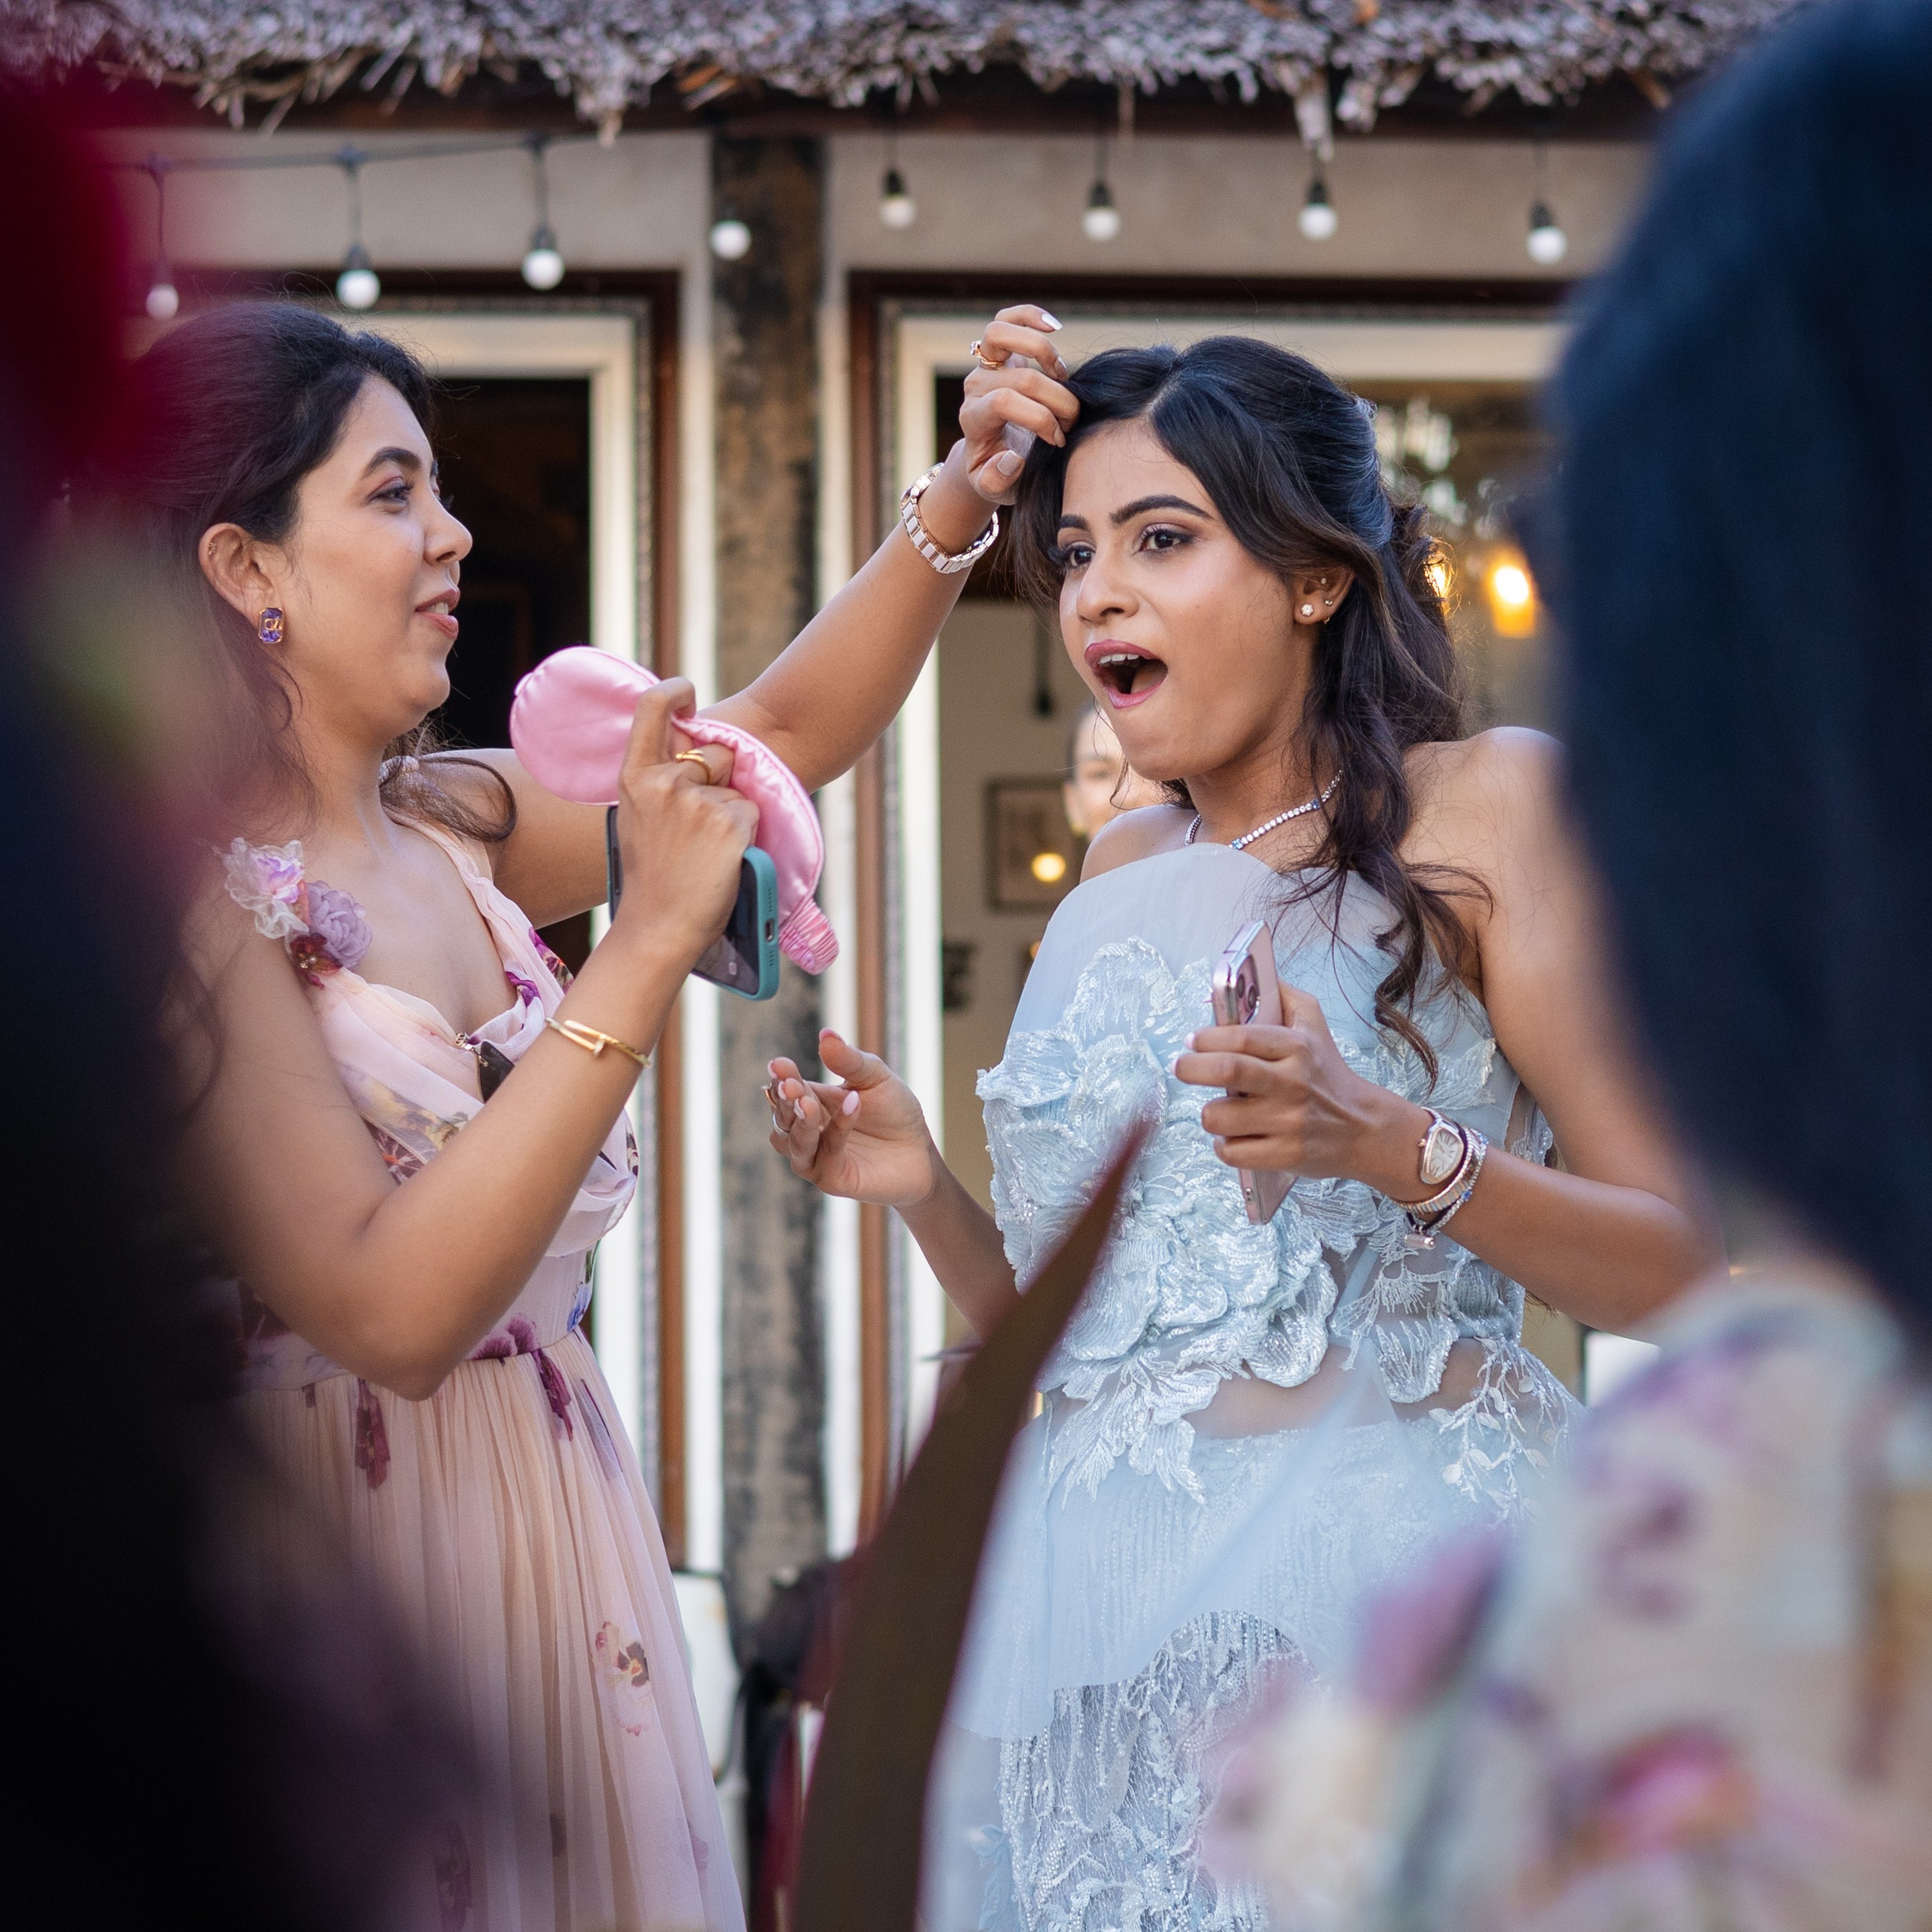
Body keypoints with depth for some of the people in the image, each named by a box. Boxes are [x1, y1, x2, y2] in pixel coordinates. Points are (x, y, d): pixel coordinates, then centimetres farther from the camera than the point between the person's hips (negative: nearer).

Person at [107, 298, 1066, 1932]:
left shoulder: (442, 827, 4)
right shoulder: (189, 897, -18)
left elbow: (782, 733, 15)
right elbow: (388, 1312, -26)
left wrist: (957, 507, 1)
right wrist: (652, 941, -28)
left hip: (562, 1535, 7)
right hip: (349, 1571, -7)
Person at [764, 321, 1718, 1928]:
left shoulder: (1488, 804, -2)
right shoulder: (1121, 872, 14)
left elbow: (1679, 1269, -8)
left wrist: (1391, 1148, -22)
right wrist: (925, 1188, -2)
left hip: (1392, 1572, -5)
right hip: (1110, 1595, 5)